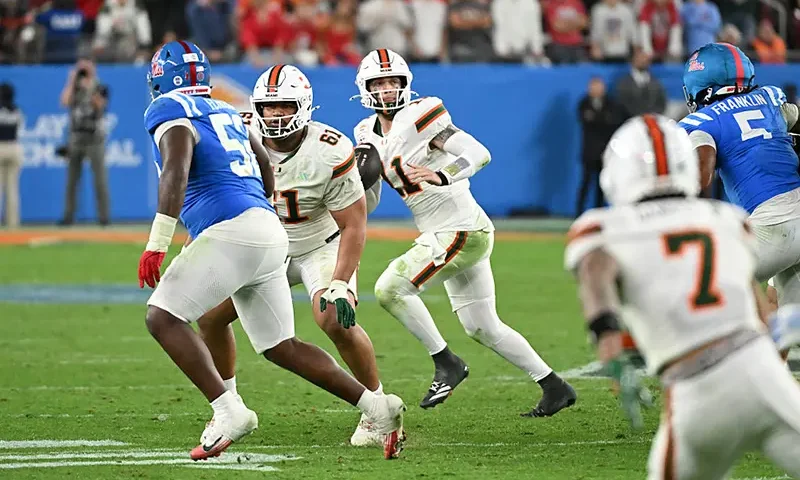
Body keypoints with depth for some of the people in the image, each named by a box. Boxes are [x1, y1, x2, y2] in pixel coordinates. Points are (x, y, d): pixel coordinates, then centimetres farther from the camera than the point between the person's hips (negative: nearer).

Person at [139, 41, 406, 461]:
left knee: (162, 317, -8)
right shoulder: (225, 113, 24)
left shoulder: (169, 112, -1)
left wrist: (156, 244, -22)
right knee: (281, 347, 13)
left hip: (231, 232, -8)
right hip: (268, 232, 8)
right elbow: (266, 176, 31)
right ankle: (377, 408, 8)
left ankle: (229, 411, -20)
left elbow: (176, 172, -18)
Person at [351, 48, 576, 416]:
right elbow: (366, 203, 16)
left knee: (389, 289, -17)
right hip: (440, 236, 9)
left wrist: (439, 176, -36)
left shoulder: (417, 117, -14)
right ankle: (555, 388, 23)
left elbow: (479, 154, -22)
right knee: (482, 329, 14)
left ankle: (446, 364, -5)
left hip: (462, 231, -9)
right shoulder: (369, 135, 11)